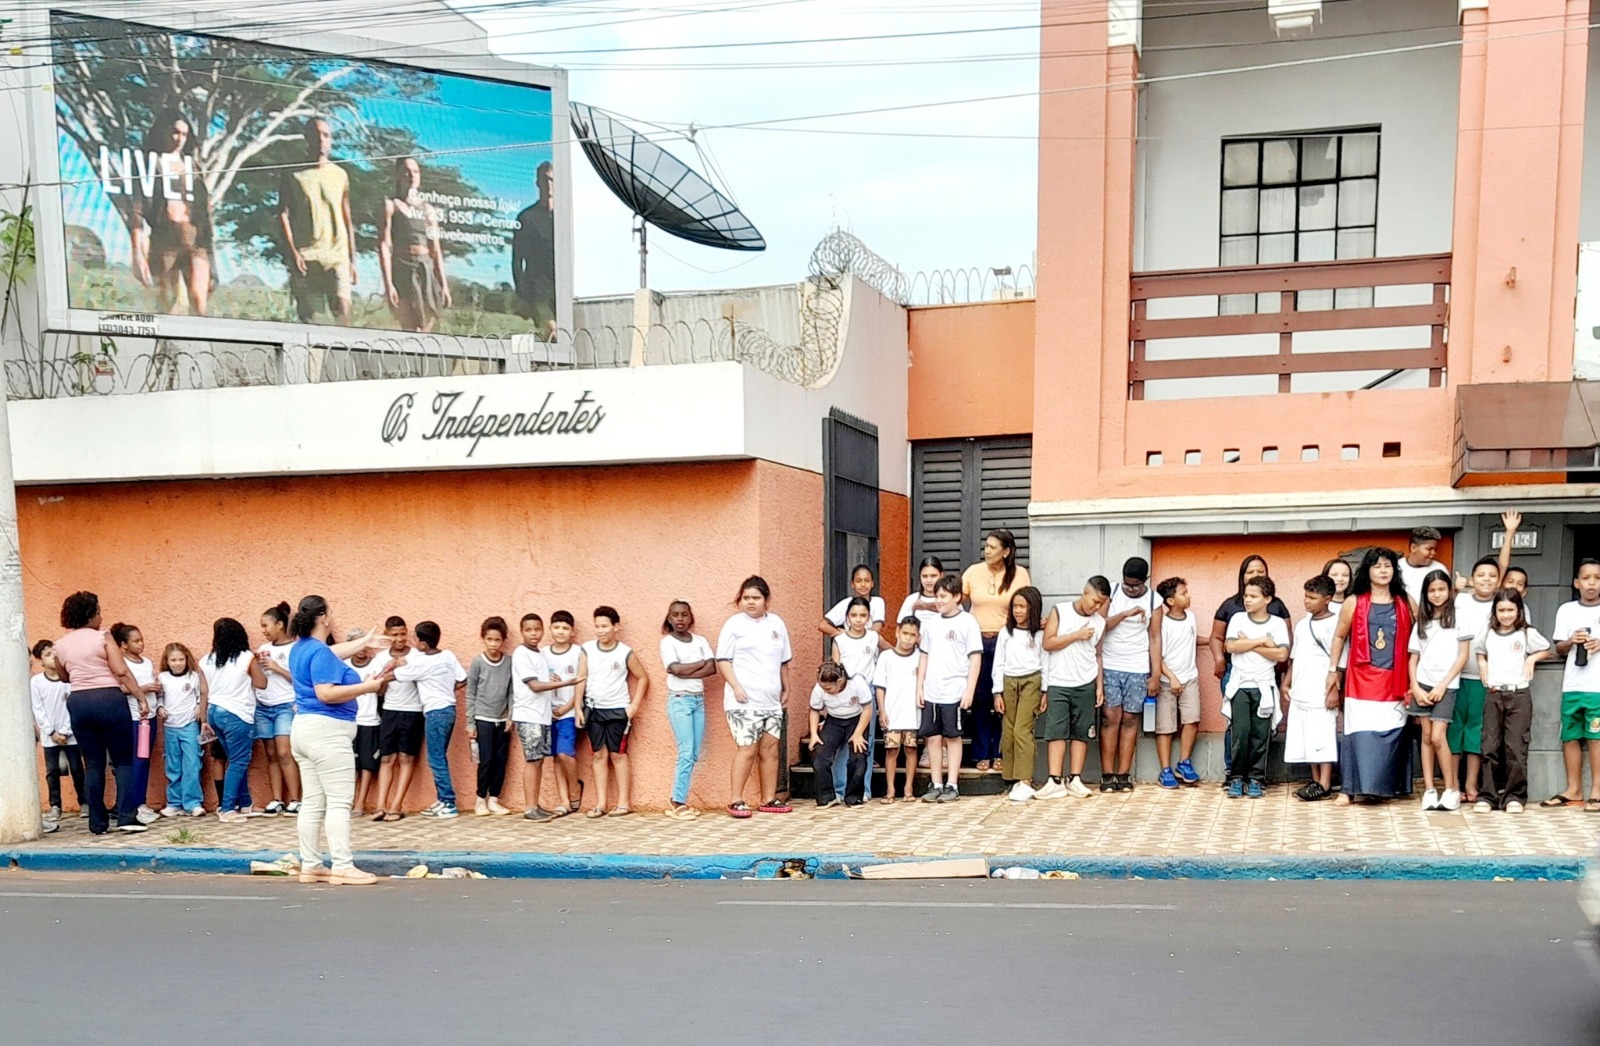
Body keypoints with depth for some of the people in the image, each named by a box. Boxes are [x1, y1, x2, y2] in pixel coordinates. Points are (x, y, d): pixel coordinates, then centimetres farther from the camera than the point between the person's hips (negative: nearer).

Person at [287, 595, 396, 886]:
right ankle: (342, 867, -11)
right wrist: (366, 687, -17)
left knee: (312, 803, 9)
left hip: (303, 730, 10)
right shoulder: (319, 652, -14)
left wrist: (366, 641, 46)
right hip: (326, 731, -10)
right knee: (339, 802, -9)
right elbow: (326, 693, -23)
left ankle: (310, 866, 11)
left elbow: (335, 652, 34)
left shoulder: (300, 649, 15)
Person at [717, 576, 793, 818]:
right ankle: (735, 801, -3)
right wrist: (736, 687, -14)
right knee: (747, 749, -9)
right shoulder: (734, 624, -1)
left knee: (770, 748, 6)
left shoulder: (776, 623, 13)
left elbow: (784, 660, 20)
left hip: (771, 700, 5)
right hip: (744, 700, -5)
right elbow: (723, 660, -5)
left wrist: (786, 688, 20)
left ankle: (769, 800, 14)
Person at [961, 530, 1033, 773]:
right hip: (978, 641, 1)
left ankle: (1000, 753, 11)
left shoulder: (1020, 574, 0)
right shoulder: (974, 572, 3)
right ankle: (982, 754, 11)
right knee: (980, 698, 2)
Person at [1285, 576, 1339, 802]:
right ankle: (1315, 781, 17)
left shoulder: (1333, 623, -8)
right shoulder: (1301, 624, 14)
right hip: (1301, 691, 7)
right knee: (1306, 738, 9)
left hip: (1321, 692, -7)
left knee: (1322, 737, -6)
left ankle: (1324, 786, -4)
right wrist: (1287, 682, 13)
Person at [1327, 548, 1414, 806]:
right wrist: (1333, 670, 11)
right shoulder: (1354, 602, 3)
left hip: (1394, 682, 2)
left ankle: (1385, 786, 12)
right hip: (1362, 680, -2)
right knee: (1360, 733, -6)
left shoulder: (1405, 603, 7)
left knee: (1391, 734, 2)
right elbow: (1339, 637, 12)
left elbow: (1414, 642, 10)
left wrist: (1413, 679, 7)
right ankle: (1352, 789, -3)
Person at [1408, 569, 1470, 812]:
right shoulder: (1422, 622, 13)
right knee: (1426, 736, 1)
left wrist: (1443, 685, -8)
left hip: (1446, 685, -4)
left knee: (1438, 737, -12)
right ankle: (1429, 790, 3)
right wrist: (1415, 687, -3)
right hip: (1422, 684, 4)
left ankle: (1451, 790, -2)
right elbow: (1414, 657, 11)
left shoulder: (1458, 617, 1)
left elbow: (1463, 655, -2)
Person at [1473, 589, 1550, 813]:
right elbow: (1478, 650, 28)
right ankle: (1488, 795, 4)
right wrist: (1482, 663, 9)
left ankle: (1515, 796, 3)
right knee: (1490, 746, 1)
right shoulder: (1488, 634, 10)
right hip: (1493, 694, 3)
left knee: (1516, 746, -4)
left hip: (1519, 695, -2)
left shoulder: (1528, 634, 3)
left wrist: (1531, 659, -2)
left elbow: (1546, 650, 15)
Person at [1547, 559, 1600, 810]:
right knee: (1569, 736, 5)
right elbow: (1559, 650, 12)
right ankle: (1573, 790, 15)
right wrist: (1571, 642, -8)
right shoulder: (1566, 610, 11)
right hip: (1572, 685, 3)